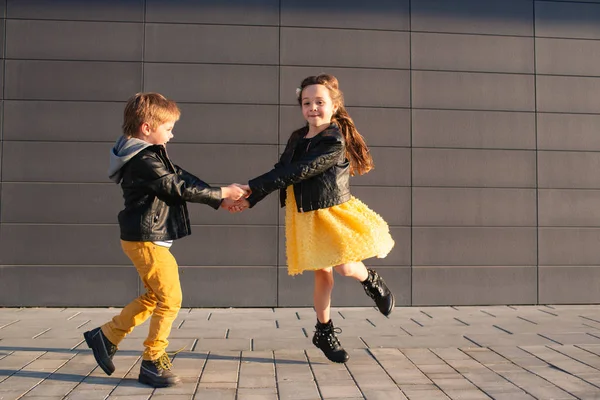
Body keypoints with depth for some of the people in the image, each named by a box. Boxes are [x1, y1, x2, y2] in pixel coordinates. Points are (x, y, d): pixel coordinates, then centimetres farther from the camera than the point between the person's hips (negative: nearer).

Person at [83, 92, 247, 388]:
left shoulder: (152, 155, 13)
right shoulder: (144, 161, -20)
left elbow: (183, 178, 12)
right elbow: (179, 188, -21)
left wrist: (218, 201, 7)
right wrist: (221, 193, -12)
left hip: (145, 239, 10)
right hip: (147, 240, -10)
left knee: (154, 297, 18)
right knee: (170, 298, -3)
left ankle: (107, 336, 27)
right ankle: (152, 361, 9)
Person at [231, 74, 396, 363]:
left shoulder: (335, 141, -18)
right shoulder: (297, 138, 4)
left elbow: (297, 172, -25)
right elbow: (280, 172, 9)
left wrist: (252, 186, -25)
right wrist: (250, 200, 0)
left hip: (336, 213, -4)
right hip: (306, 216, 5)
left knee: (345, 267, -10)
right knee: (322, 274, 10)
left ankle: (372, 282, 26)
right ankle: (324, 331, 26)